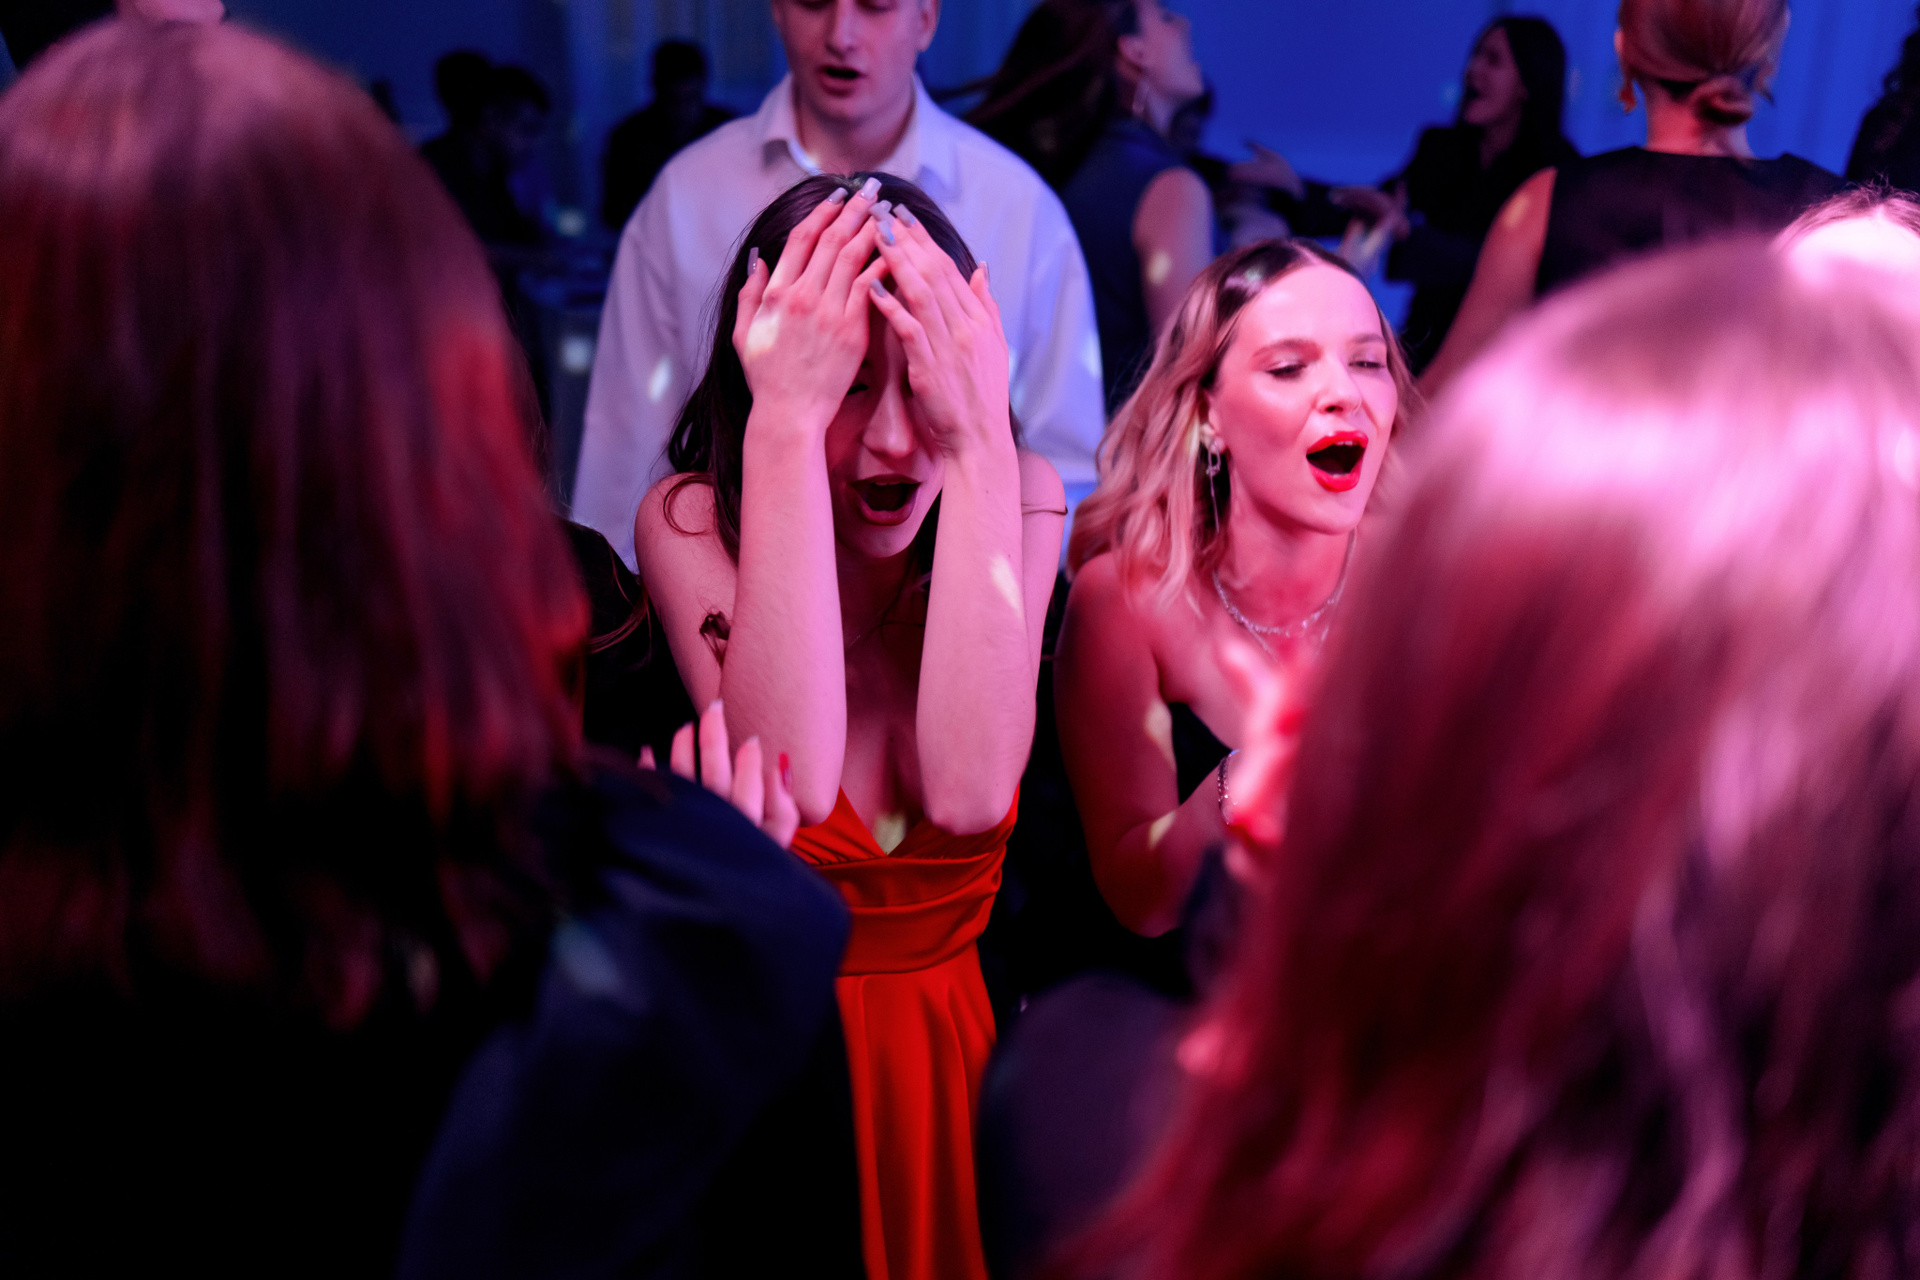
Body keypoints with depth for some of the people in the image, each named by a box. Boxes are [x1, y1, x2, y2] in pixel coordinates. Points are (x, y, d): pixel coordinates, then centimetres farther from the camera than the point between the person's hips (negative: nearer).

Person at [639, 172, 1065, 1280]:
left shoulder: (1018, 500, -5)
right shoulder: (688, 521, -9)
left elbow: (968, 792, -21)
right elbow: (790, 787, -27)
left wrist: (978, 437, -24)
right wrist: (787, 424, -28)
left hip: (957, 1040, 2)